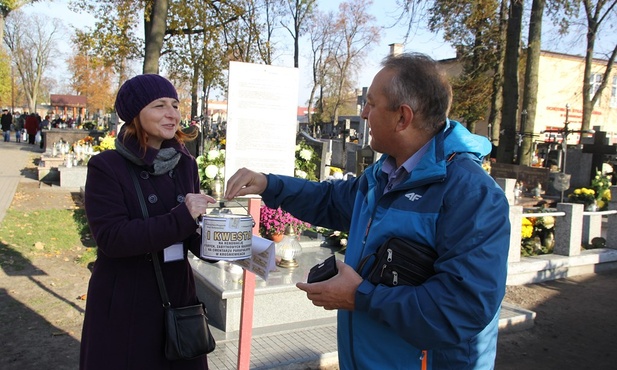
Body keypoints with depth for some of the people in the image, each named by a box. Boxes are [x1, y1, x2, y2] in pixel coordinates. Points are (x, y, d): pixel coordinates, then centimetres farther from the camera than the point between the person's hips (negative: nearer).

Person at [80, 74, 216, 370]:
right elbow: (111, 238, -20)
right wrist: (182, 217, -25)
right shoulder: (106, 167, -11)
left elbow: (190, 235, 9)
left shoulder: (185, 163, 4)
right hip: (124, 306, -5)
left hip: (178, 297, 5)